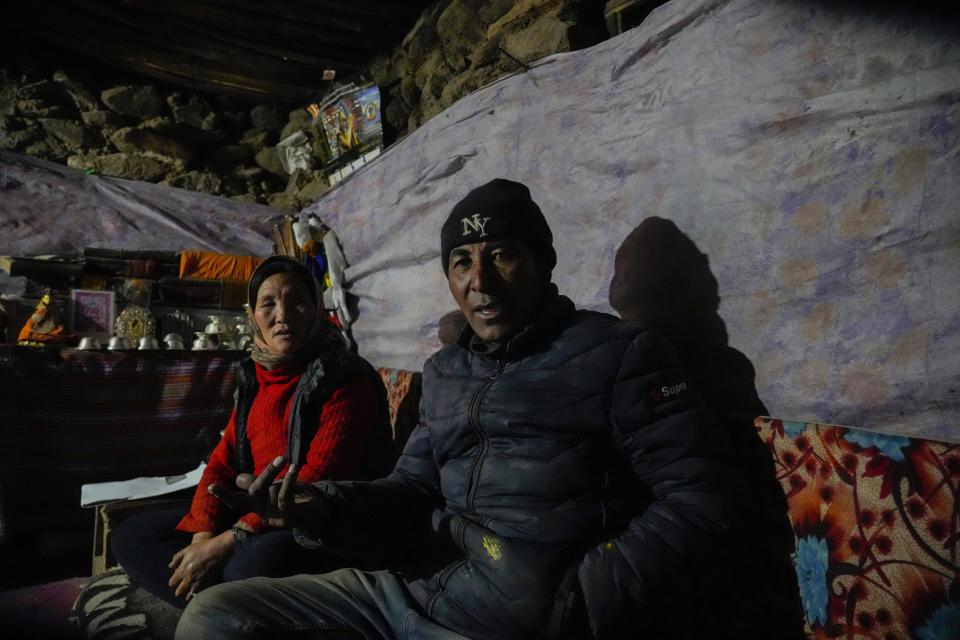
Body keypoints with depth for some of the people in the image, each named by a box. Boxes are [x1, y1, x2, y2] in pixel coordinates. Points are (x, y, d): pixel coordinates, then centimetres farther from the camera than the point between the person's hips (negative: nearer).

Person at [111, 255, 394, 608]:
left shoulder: (346, 381, -12)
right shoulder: (254, 377, 12)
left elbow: (316, 484, -20)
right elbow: (223, 463, 8)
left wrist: (227, 543, -23)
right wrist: (203, 536, -10)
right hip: (253, 519, 9)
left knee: (261, 560, -40)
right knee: (130, 536, 1)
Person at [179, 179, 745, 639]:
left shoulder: (617, 352, -5)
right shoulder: (445, 371, 16)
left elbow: (700, 497, -10)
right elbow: (415, 493, 15)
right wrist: (322, 509, -4)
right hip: (408, 589, 7)